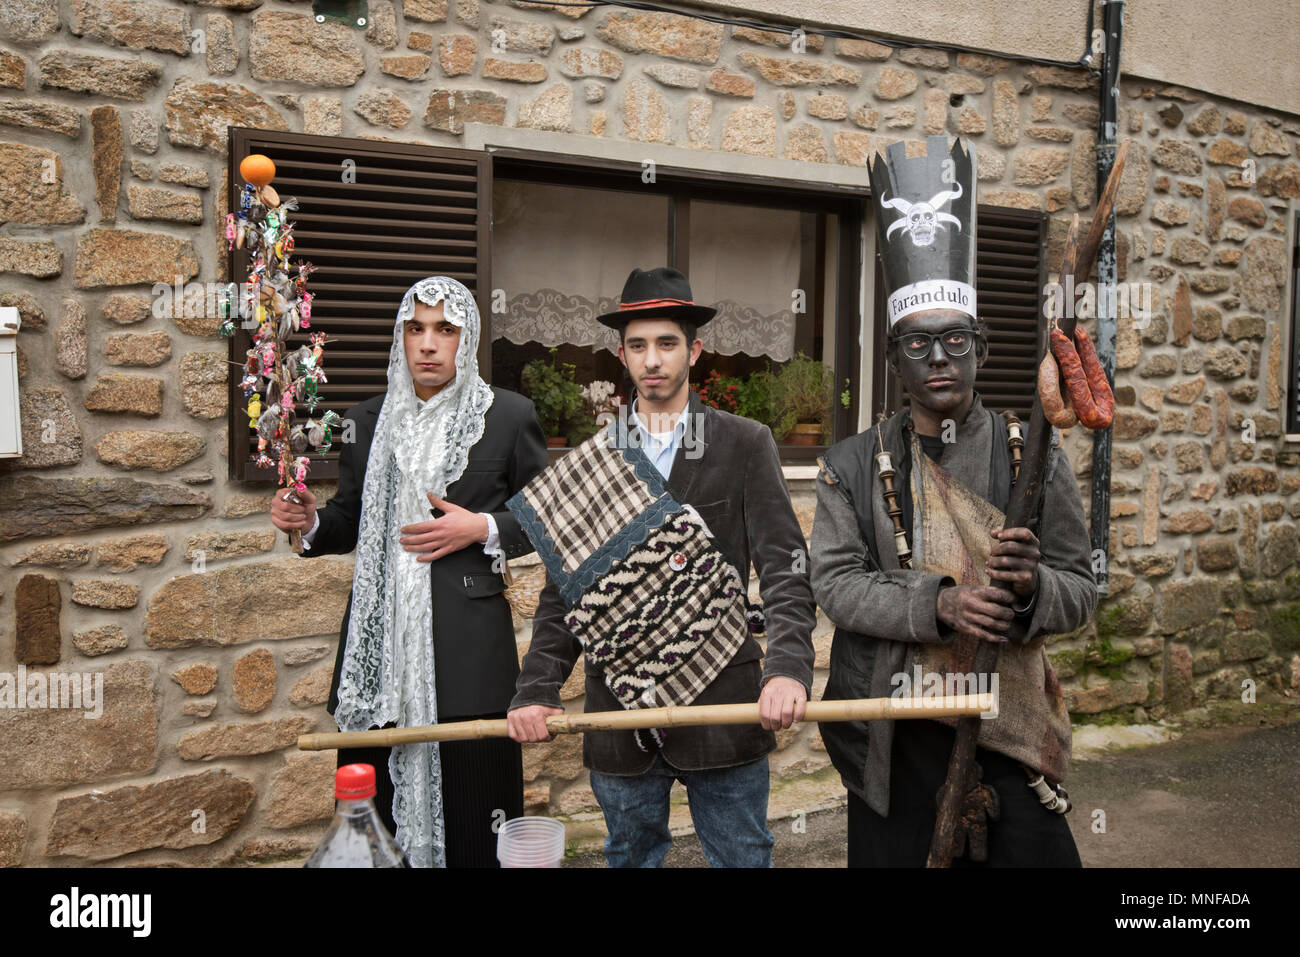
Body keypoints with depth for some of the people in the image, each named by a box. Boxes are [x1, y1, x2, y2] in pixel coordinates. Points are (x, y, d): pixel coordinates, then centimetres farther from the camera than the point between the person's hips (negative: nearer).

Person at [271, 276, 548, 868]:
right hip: (379, 651, 3)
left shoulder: (509, 416, 2)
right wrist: (311, 524, 1)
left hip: (467, 650, -3)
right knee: (374, 820, 6)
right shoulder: (365, 421, 13)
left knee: (470, 826, 1)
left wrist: (483, 530, -9)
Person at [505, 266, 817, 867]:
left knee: (741, 856, 9)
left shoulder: (744, 446, 1)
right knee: (631, 855, 17)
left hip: (723, 704, -2)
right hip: (620, 707, 2)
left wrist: (788, 667, -23)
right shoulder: (591, 460, 8)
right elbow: (565, 588, 8)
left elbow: (785, 568, -6)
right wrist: (536, 691, -3)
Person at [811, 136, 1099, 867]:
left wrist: (1031, 587, -22)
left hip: (1009, 725, 0)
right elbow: (836, 584, -7)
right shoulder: (854, 465, 1)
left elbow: (1081, 592, 0)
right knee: (891, 855, 12)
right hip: (892, 734, 0)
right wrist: (937, 605, -22)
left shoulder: (1035, 457, 1)